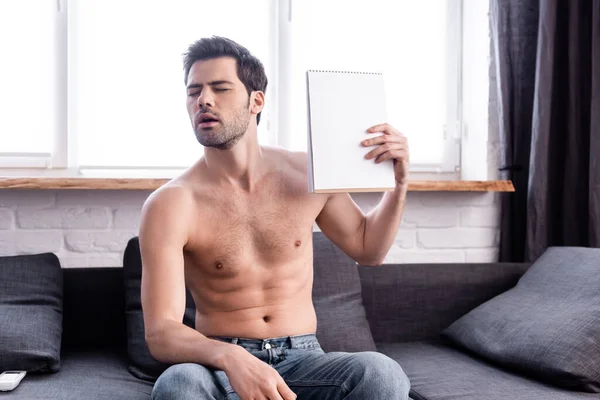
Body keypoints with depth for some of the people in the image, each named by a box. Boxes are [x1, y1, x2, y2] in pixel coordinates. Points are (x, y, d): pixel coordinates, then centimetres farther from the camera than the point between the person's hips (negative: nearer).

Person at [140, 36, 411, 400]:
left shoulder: (307, 174, 0)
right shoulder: (170, 204, -11)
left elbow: (367, 248, 17)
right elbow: (160, 334, -18)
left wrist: (399, 184, 0)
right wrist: (230, 357, -38)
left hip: (302, 360, 2)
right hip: (220, 367, -2)